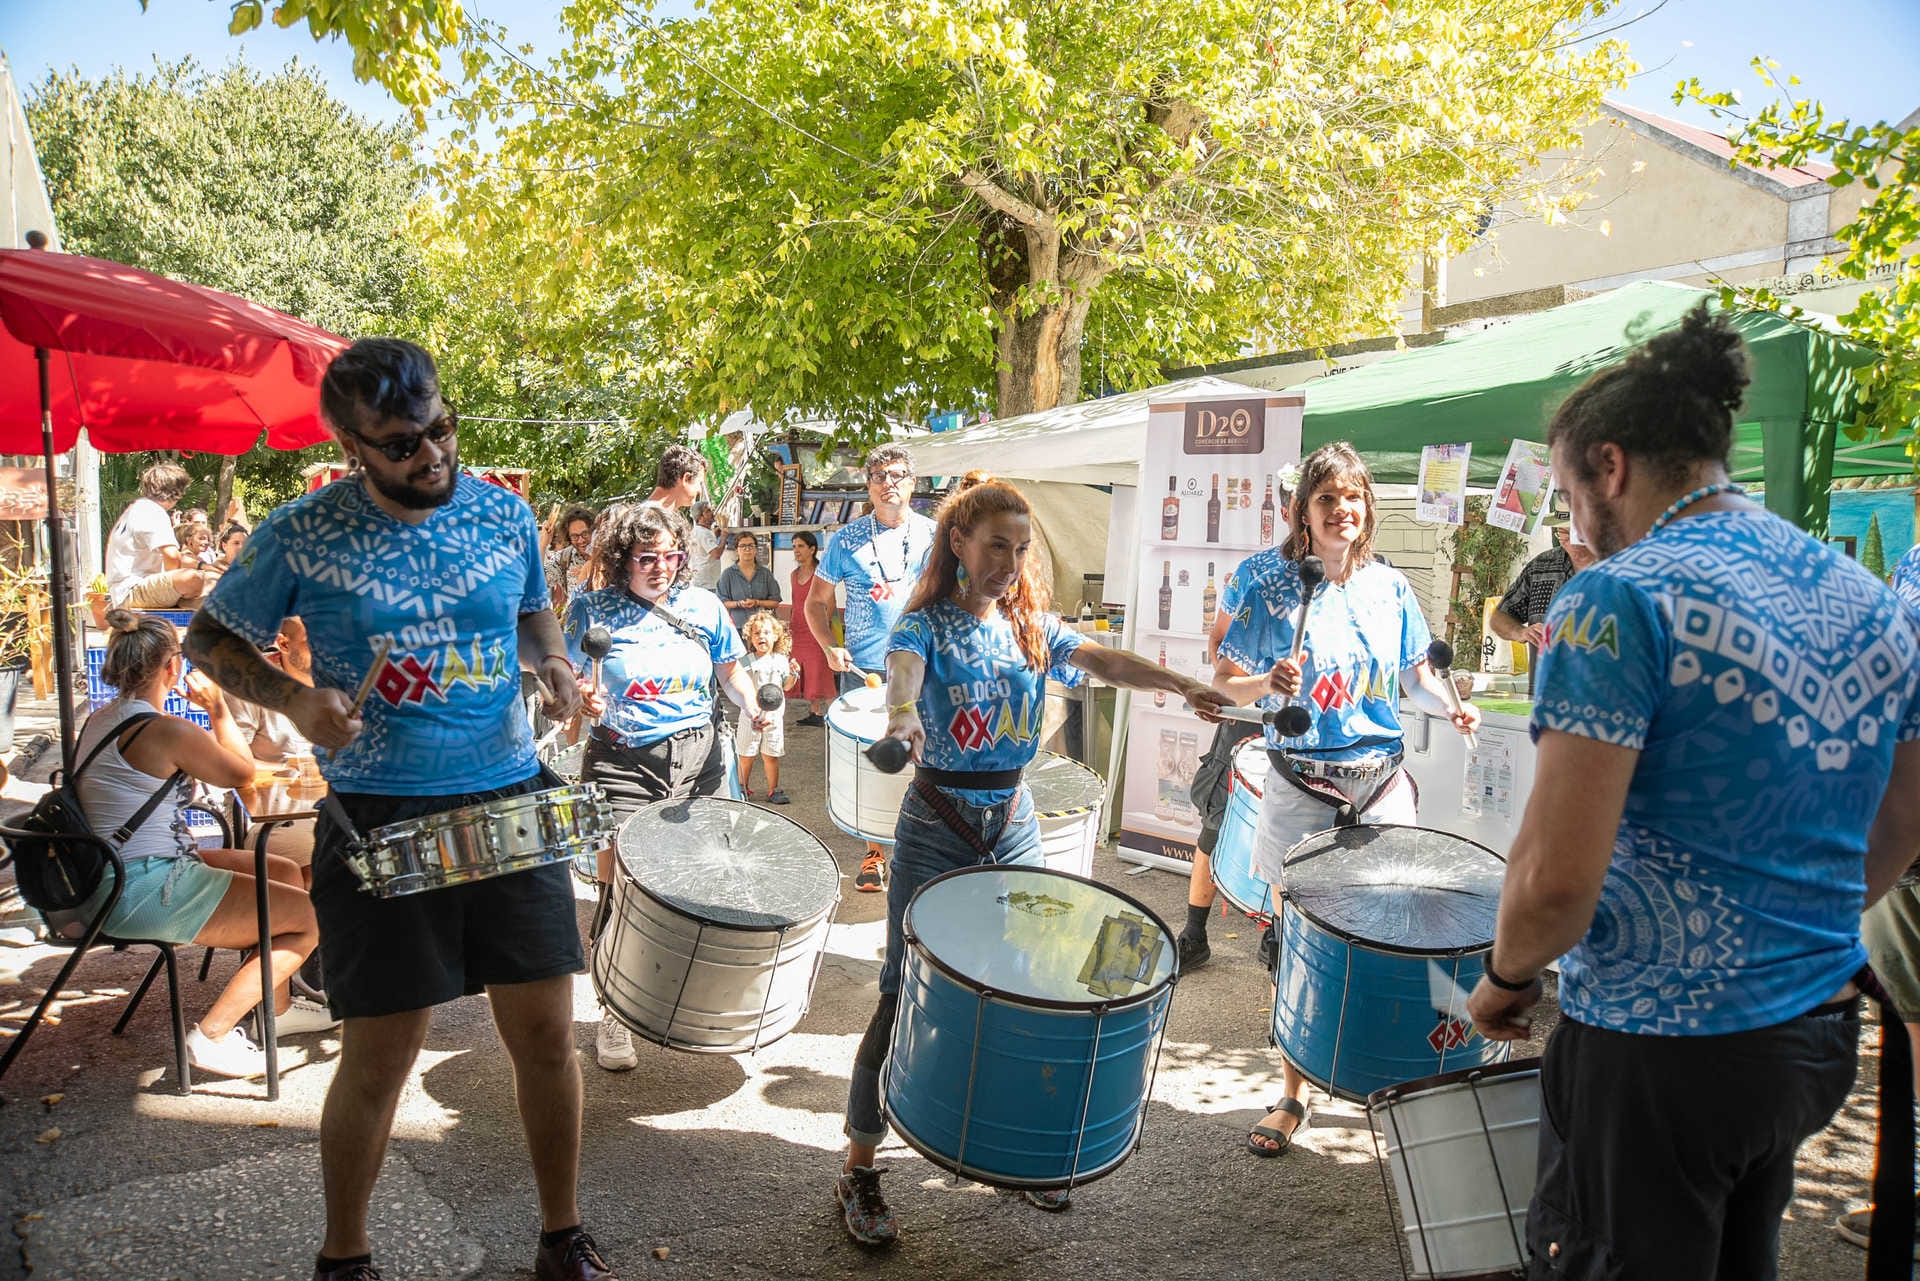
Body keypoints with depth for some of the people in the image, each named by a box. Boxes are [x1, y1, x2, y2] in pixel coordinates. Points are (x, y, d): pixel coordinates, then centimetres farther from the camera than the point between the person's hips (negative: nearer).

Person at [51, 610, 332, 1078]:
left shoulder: (97, 722, 9)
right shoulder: (168, 730, -19)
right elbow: (242, 773, -3)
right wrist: (217, 706, 5)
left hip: (111, 884, 10)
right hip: (150, 894, -10)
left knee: (285, 873, 21)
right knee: (312, 916, -7)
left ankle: (277, 1006, 29)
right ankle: (213, 1034, -3)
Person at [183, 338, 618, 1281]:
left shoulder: (505, 516, 2)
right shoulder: (301, 537, -6)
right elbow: (210, 639, 6)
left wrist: (553, 664, -2)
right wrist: (293, 699, -13)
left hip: (511, 803, 3)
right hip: (379, 821, -2)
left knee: (545, 1034, 7)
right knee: (379, 1058, 5)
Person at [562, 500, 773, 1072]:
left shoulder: (702, 605, 5)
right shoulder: (592, 611, -3)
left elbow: (729, 667, 17)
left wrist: (750, 704, -2)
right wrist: (582, 698, -24)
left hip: (698, 761, 3)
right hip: (623, 764, -3)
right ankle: (615, 1015, 15)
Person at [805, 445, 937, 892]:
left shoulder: (934, 535, 6)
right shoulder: (847, 539, 5)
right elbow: (817, 602, 12)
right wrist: (830, 647, -4)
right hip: (862, 671, 0)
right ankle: (874, 852, 17)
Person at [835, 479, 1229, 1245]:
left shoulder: (1032, 625, 5)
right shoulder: (926, 622, -9)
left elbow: (1103, 662, -10)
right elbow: (902, 667, -31)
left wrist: (1180, 686, -27)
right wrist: (900, 714, -54)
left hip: (1013, 824, 5)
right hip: (936, 828, -5)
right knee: (907, 996, 0)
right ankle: (860, 1170, 14)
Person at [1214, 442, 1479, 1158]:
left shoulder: (1390, 588, 5)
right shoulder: (1271, 586, -3)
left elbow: (1416, 674, 15)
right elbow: (1225, 682, -3)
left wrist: (1448, 708, -6)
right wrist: (1269, 683, -23)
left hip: (1380, 784, 2)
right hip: (1300, 789, -2)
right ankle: (1291, 1097, 22)